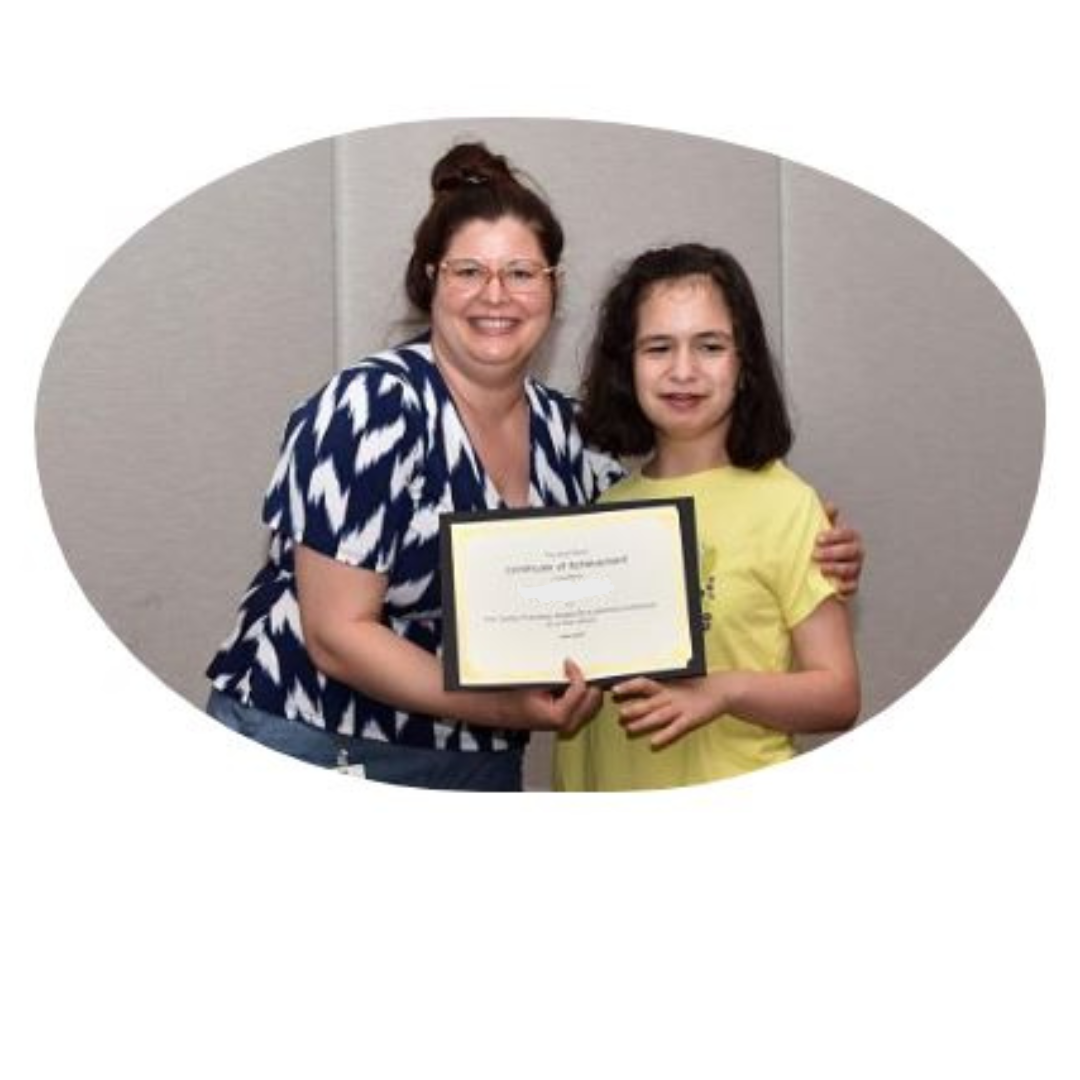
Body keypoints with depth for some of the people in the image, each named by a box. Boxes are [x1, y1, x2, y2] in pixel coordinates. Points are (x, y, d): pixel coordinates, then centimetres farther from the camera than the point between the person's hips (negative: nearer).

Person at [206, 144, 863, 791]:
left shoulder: (564, 432, 0)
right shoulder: (373, 406, -17)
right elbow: (338, 632, -19)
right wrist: (505, 708, -28)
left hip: (484, 767, 5)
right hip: (311, 749, -5)